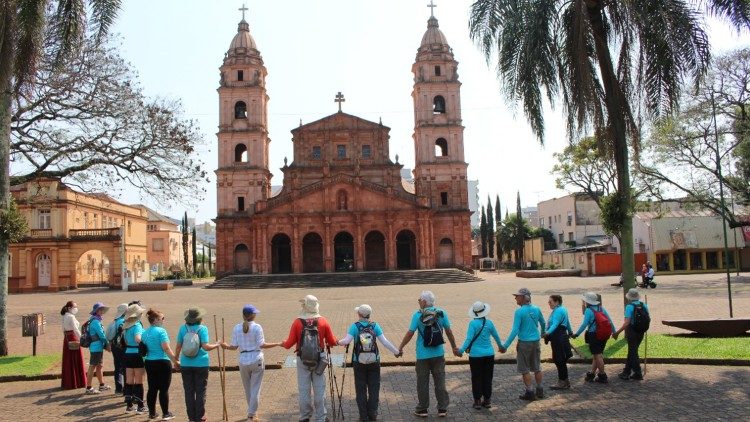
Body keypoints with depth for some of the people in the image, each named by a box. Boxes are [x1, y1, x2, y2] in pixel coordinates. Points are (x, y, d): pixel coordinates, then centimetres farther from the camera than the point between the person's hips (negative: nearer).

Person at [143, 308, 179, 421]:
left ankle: (152, 413, 19)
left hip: (149, 363, 7)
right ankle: (166, 414, 5)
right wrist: (175, 361, -15)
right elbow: (166, 348, -20)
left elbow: (143, 349, 15)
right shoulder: (161, 331, -14)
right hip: (162, 363, -7)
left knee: (152, 389, 13)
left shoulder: (144, 333, 9)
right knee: (164, 389, 0)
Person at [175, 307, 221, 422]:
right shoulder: (202, 328, -10)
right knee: (200, 391, 8)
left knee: (189, 391, 11)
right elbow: (206, 347, -18)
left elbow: (178, 347, 2)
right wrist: (216, 345, -2)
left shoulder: (183, 328, -1)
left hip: (186, 364, 3)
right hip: (201, 364, -3)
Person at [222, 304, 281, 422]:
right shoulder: (257, 327, -10)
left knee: (247, 388, 17)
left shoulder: (237, 328, -1)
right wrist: (278, 344, -4)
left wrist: (225, 346, 20)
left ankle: (252, 412, 30)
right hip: (257, 360, -3)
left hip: (243, 361, 3)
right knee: (255, 388, 5)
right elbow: (262, 345, -12)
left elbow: (234, 346, -1)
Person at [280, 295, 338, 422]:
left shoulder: (297, 322, -10)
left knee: (304, 390, 11)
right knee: (319, 391, 9)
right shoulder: (323, 321, -6)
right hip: (319, 359, 1)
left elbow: (289, 343, -7)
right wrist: (326, 344, 19)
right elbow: (332, 342, -2)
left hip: (302, 360, -1)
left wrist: (283, 343, 14)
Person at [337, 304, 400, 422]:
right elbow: (384, 341, -8)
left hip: (359, 363, -1)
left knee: (361, 390, 9)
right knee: (374, 389, 11)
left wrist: (338, 342, -2)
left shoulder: (355, 326, -9)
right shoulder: (375, 326, -4)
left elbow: (347, 341, -19)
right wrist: (395, 351, 1)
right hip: (374, 362, 1)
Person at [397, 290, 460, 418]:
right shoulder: (442, 313, -3)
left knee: (423, 383, 9)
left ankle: (422, 409, 17)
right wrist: (454, 347, 15)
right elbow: (449, 332, 3)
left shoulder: (418, 315, -11)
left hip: (423, 355, -2)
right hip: (438, 354, 3)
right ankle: (442, 409, 15)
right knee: (440, 382, 10)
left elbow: (410, 333, -11)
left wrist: (400, 348, 0)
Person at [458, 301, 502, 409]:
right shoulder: (489, 323, 1)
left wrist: (461, 350, -13)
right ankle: (487, 400, 18)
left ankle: (477, 401, 10)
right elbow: (496, 337, 14)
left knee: (476, 378, 6)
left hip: (476, 355, -3)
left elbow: (469, 339, -17)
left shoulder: (473, 323, -11)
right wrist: (500, 346, 31)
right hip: (489, 355, 3)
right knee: (487, 378, 12)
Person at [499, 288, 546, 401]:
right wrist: (542, 334, 39)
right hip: (536, 341, 6)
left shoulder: (519, 312, -16)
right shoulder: (536, 309, 2)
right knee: (537, 368, 17)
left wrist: (505, 345, -17)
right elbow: (543, 323, 18)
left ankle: (530, 392, 8)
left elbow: (515, 331, -20)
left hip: (524, 343, -6)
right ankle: (540, 391, 24)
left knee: (525, 369, 6)